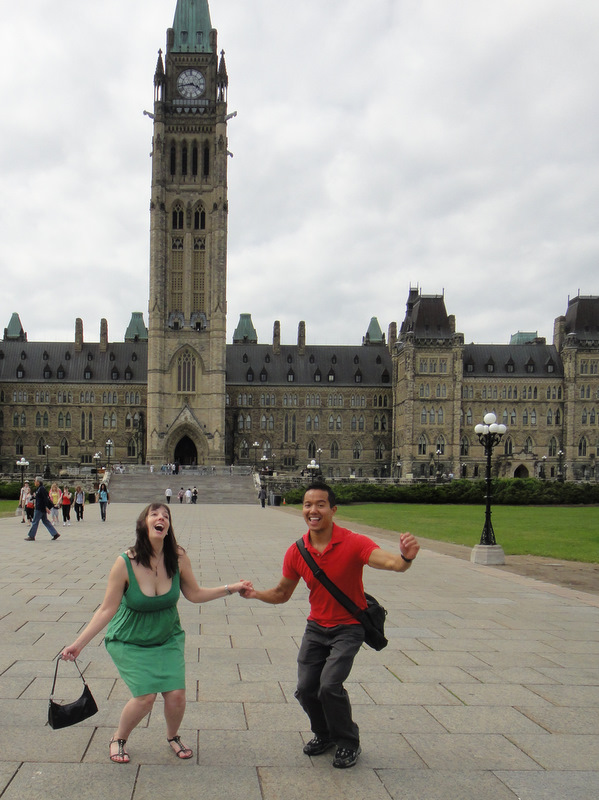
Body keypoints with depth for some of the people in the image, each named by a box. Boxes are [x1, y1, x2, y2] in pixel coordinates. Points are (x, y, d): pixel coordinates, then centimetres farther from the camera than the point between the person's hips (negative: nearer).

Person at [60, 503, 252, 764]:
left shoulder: (178, 558, -16)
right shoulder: (125, 563, -24)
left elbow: (194, 594, -1)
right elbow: (107, 610, -17)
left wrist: (231, 588, -5)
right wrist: (78, 644, -20)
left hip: (168, 639, 3)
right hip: (129, 642, -3)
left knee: (176, 694, -8)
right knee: (146, 696, -15)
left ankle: (173, 737, 26)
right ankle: (118, 740, 17)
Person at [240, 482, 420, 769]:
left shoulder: (353, 543, -20)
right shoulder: (296, 552, -6)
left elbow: (391, 562, -36)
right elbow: (282, 593, 8)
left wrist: (406, 557, -58)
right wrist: (255, 593, -10)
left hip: (348, 627, -5)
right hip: (316, 627, 5)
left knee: (330, 685, -18)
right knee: (305, 688, 0)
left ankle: (348, 744, 9)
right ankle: (324, 734, 31)